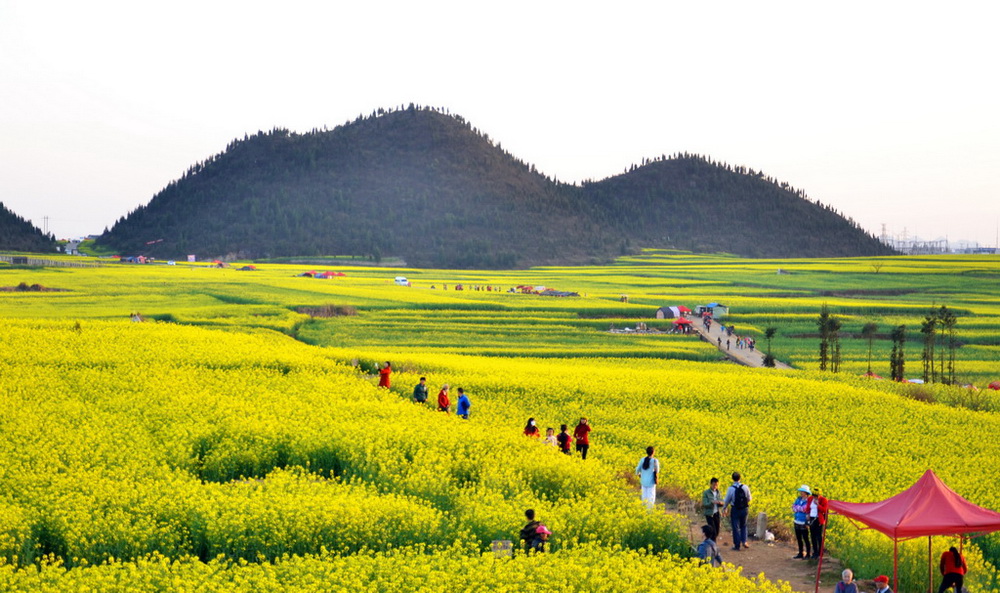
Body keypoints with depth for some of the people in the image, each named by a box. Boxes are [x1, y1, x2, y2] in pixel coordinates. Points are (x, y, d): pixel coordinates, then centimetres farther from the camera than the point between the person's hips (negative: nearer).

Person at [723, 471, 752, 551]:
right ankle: (744, 541, 9)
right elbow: (749, 499, 3)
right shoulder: (745, 487, -8)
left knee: (736, 527, 7)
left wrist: (724, 508, 14)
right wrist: (751, 498, 28)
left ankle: (737, 545, 11)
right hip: (744, 509, 3)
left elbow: (727, 501, -4)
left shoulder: (731, 489, -15)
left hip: (735, 510, -3)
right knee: (743, 526, 22)